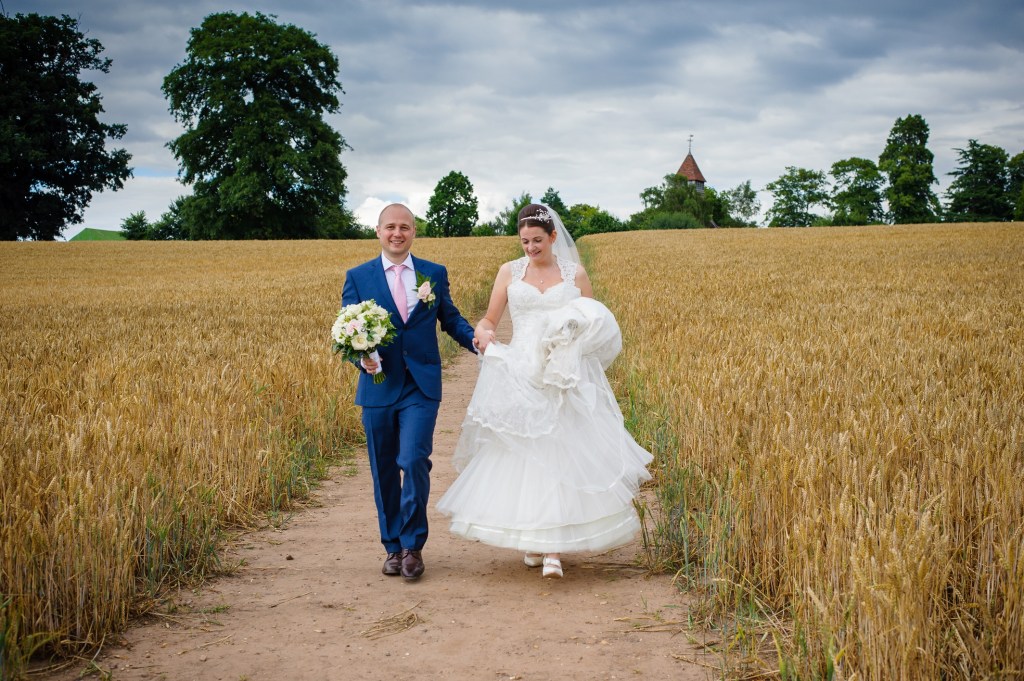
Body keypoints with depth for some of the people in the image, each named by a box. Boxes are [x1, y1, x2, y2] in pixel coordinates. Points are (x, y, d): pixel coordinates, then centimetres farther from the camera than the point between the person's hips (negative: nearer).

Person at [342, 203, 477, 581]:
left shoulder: (435, 274, 7)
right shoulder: (358, 277, 4)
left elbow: (450, 319, 12)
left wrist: (478, 341, -7)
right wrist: (361, 355, -18)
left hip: (421, 387, -1)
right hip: (378, 386, 1)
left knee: (414, 461, -14)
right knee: (383, 472, 8)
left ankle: (413, 546, 2)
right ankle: (393, 547, 22)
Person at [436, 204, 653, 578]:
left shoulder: (575, 273, 7)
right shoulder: (509, 272, 8)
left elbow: (597, 325, 13)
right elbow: (489, 318, 9)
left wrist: (581, 329, -10)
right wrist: (483, 333, -14)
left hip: (565, 379, -1)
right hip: (520, 377, 1)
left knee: (561, 455, -9)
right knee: (521, 456, 0)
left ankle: (554, 549, -8)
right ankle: (531, 538, 15)